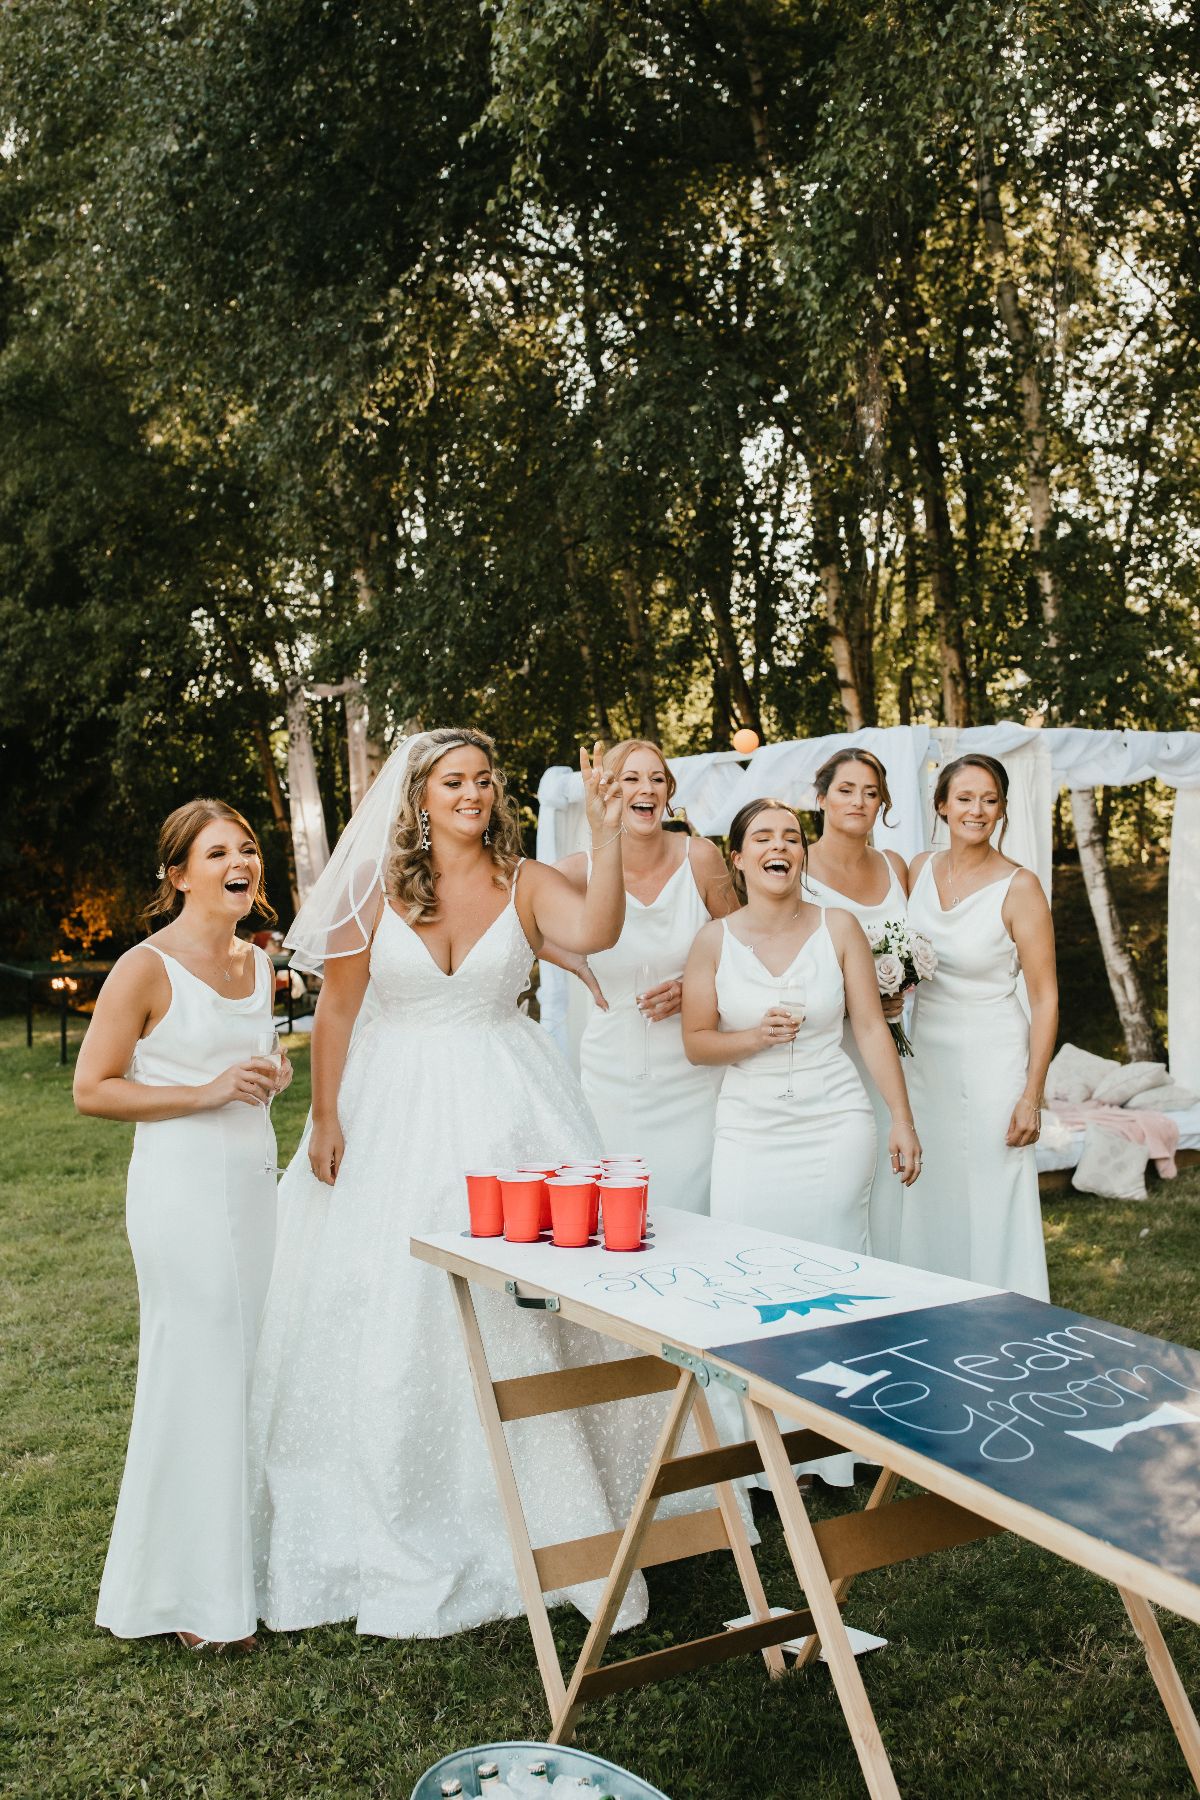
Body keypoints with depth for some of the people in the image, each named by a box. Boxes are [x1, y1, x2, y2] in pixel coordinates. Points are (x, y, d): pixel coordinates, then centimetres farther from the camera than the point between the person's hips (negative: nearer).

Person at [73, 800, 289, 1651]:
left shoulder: (262, 965, 10)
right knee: (200, 1377, -2)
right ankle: (195, 1595, 12)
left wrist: (273, 1074, 3)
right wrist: (206, 1092, -19)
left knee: (260, 1369, 12)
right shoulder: (146, 969, -10)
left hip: (257, 1180, 7)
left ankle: (250, 1563, 27)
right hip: (184, 1188, -7)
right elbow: (92, 1091, -11)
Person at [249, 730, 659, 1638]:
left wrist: (608, 837, -31)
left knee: (523, 1306, 1)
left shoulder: (526, 882, -1)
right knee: (385, 1315, 6)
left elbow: (595, 932, -21)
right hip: (395, 1115, 0)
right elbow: (337, 1008, 1)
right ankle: (396, 1518, 26)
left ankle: (538, 1505, 19)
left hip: (503, 1110, 0)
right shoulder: (377, 888, -2)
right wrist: (325, 1119, -3)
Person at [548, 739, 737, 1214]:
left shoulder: (700, 858, -5)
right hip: (612, 1071, 1)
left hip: (690, 1073, 0)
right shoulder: (582, 871, -7)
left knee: (688, 1208, 0)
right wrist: (583, 970, 1)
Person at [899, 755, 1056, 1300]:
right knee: (929, 1207, 12)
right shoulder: (919, 869, 3)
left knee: (992, 1208, 0)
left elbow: (1045, 998, -12)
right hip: (925, 1056, 5)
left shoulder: (1019, 886, -12)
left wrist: (1031, 1096, -15)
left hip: (991, 1060, -5)